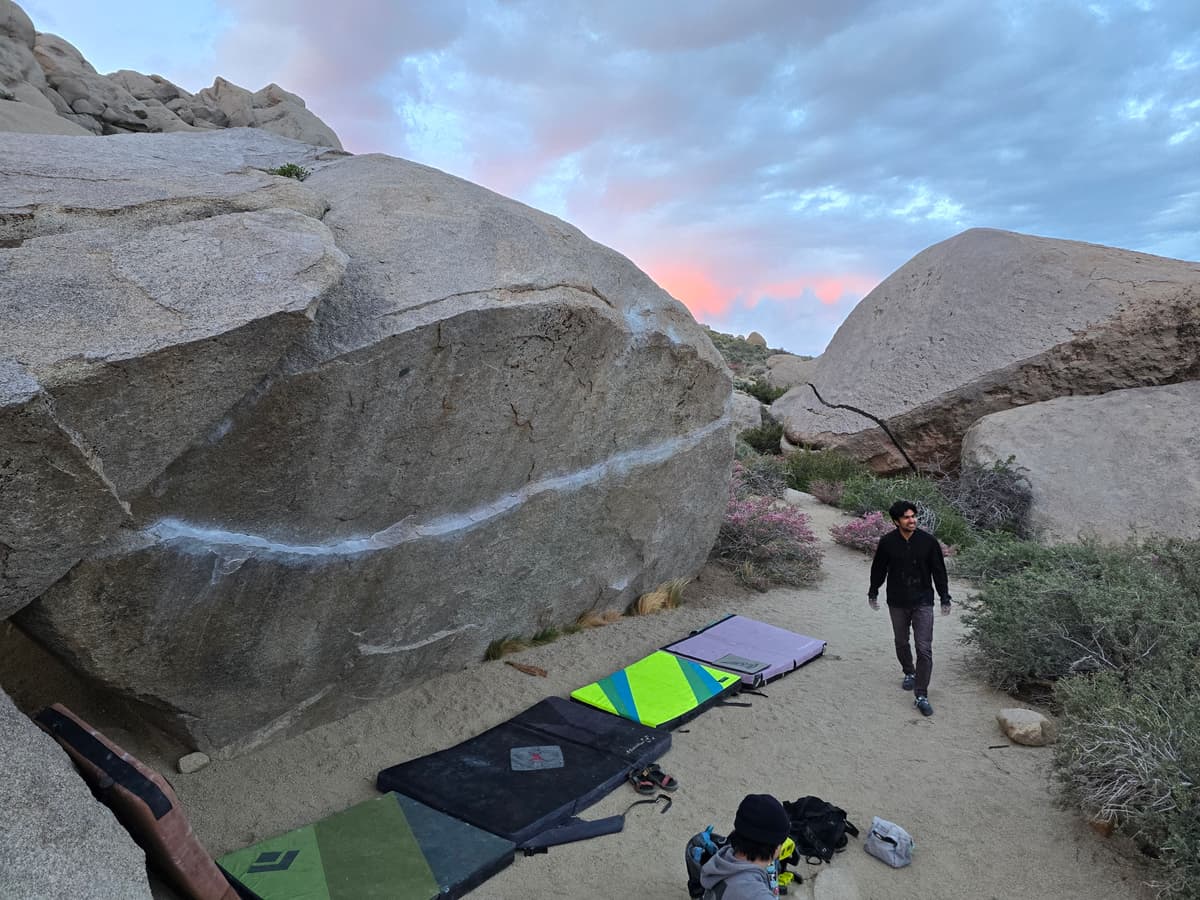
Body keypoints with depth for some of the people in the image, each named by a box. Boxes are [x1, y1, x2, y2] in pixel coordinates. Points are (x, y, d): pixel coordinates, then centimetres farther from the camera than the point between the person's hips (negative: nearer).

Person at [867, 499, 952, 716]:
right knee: (901, 642, 18)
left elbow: (939, 571, -1)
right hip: (897, 603, 2)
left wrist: (945, 598, 1)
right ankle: (909, 673, 45)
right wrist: (873, 593, 13)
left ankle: (921, 695, 0)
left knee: (924, 649, -7)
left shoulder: (928, 541, -10)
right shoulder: (887, 542, -8)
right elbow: (878, 569, 6)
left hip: (923, 603, -2)